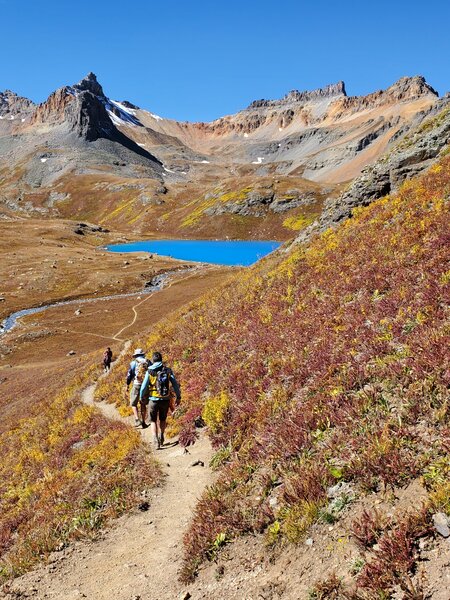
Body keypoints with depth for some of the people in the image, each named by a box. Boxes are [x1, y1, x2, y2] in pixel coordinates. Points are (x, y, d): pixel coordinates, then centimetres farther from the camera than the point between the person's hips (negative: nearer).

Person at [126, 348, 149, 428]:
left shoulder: (134, 362, -1)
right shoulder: (148, 362, 7)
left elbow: (129, 375, -2)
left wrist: (127, 385, 8)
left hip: (137, 385, -3)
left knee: (134, 404, 8)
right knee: (143, 404, 15)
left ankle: (137, 420, -9)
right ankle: (143, 422, 13)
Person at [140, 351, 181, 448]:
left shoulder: (150, 371, -7)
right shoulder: (168, 370, -1)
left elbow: (144, 386, -5)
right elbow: (175, 384, -3)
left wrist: (142, 397, 12)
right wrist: (178, 397, 5)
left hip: (153, 399, -2)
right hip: (165, 399, 2)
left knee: (153, 421, 12)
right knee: (162, 420, 24)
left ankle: (156, 441, -3)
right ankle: (161, 438, 25)